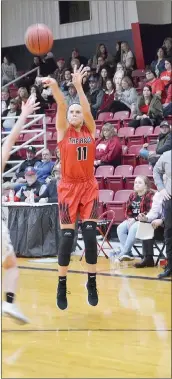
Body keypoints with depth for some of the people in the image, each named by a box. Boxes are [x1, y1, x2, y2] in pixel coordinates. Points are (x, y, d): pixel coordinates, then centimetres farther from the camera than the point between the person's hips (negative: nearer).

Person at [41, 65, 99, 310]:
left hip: (88, 187, 2)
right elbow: (62, 107, -16)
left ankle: (92, 283, 6)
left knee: (90, 235, -5)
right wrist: (54, 87, -32)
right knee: (67, 237, -4)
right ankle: (62, 285, 8)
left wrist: (78, 86, -25)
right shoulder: (63, 131, 1)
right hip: (69, 187, -2)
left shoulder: (91, 131, 6)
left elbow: (87, 110, -12)